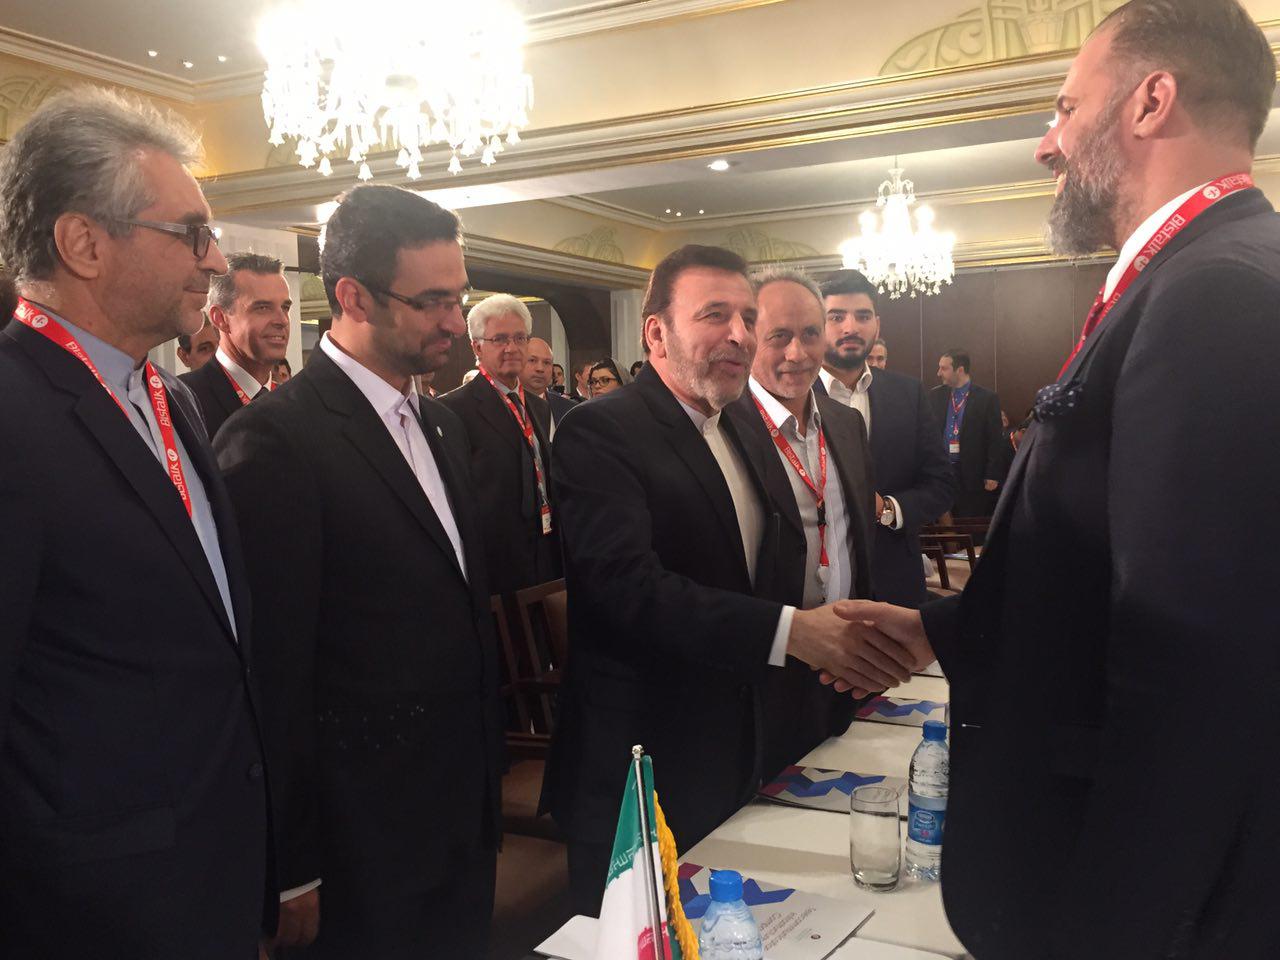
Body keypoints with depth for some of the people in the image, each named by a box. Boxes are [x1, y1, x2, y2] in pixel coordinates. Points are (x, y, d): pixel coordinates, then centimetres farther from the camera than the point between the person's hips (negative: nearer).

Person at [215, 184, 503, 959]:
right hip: (363, 838, -7)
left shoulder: (443, 425, 8)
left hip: (465, 815, 7)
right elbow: (274, 671, -17)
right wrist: (293, 872, -13)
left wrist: (491, 776, 12)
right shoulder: (276, 439, -18)